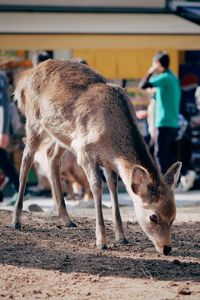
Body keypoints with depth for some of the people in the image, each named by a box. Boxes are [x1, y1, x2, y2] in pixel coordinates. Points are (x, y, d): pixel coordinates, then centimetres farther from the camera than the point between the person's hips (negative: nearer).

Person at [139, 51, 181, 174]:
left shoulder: (164, 78, -13)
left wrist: (150, 72, -4)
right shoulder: (174, 78, 15)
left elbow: (143, 85, -21)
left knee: (160, 155, -6)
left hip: (164, 123, -9)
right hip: (173, 123, 9)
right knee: (167, 155, 17)